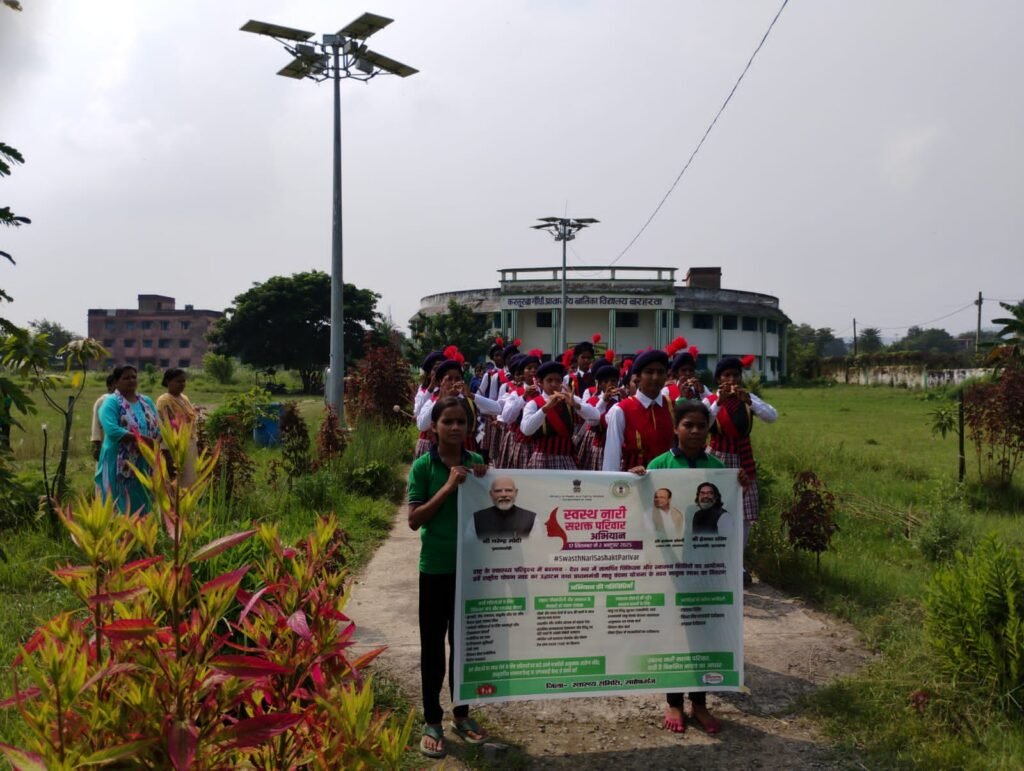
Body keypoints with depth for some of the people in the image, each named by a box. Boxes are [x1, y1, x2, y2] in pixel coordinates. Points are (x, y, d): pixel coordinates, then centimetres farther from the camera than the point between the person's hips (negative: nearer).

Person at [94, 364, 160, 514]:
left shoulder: (146, 402, 14)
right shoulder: (111, 402, -5)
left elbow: (158, 428, 10)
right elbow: (112, 430, -20)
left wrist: (153, 444, -10)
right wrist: (140, 438, -23)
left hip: (144, 464, 6)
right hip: (120, 465, -6)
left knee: (142, 504, 11)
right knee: (120, 507, -2)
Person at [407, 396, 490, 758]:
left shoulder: (477, 462, 2)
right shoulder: (423, 466, -9)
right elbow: (414, 520, -12)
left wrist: (484, 482, -10)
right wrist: (448, 488, -21)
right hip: (436, 567, -3)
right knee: (433, 643, 6)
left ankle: (462, 714, 29)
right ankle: (431, 721, 18)